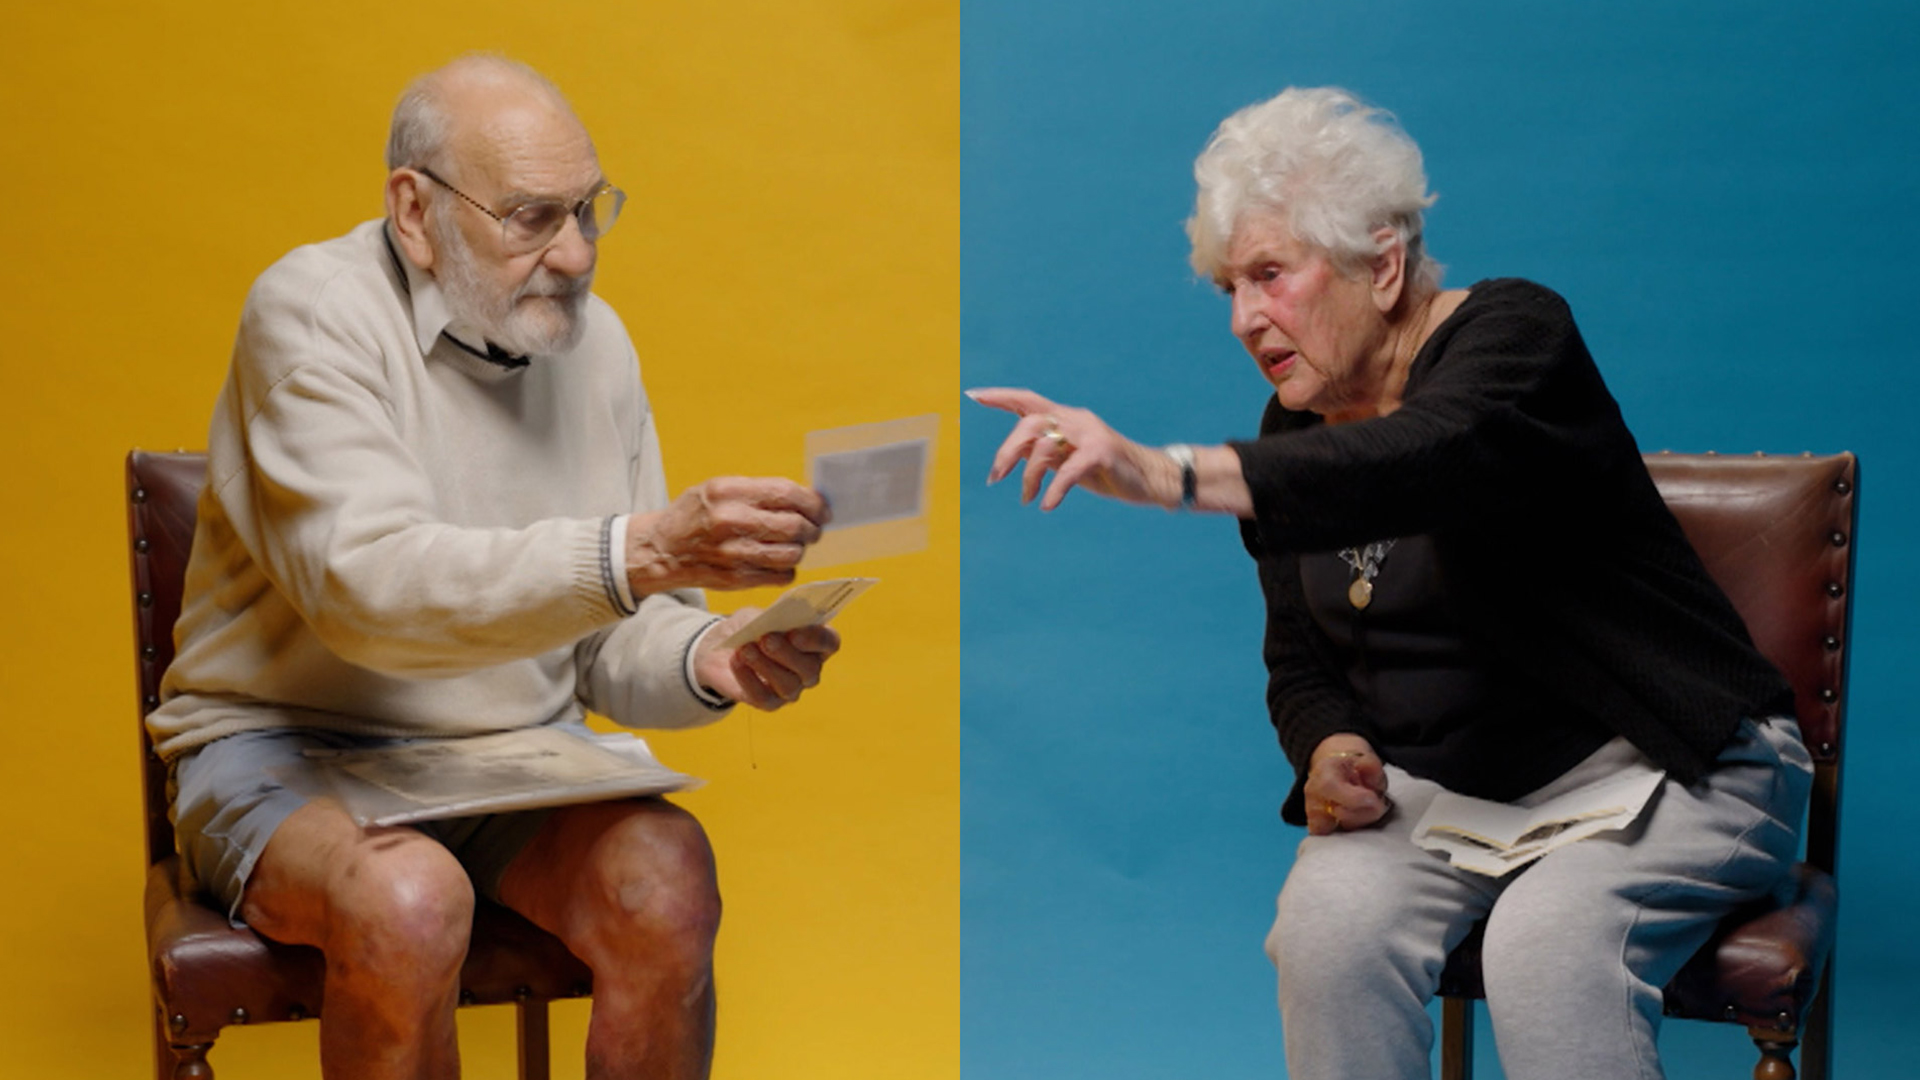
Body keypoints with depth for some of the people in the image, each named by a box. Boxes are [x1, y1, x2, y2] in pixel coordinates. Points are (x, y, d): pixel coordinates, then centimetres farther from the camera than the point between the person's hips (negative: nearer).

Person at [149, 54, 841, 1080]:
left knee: (665, 875, -26)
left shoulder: (594, 340, 5)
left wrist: (708, 661, -16)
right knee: (412, 899, -35)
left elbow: (614, 644, 8)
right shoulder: (313, 312, -12)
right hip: (290, 752, -4)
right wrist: (644, 549, -39)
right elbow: (369, 583, -29)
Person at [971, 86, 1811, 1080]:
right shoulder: (1295, 428, 6)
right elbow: (1302, 665, 13)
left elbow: (1430, 460, -39)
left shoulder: (1514, 330, -14)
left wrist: (1166, 474, -50)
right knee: (1329, 919, -25)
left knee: (1548, 939, -33)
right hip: (1441, 783, 5)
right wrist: (1330, 751, -12)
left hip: (1656, 769, -5)